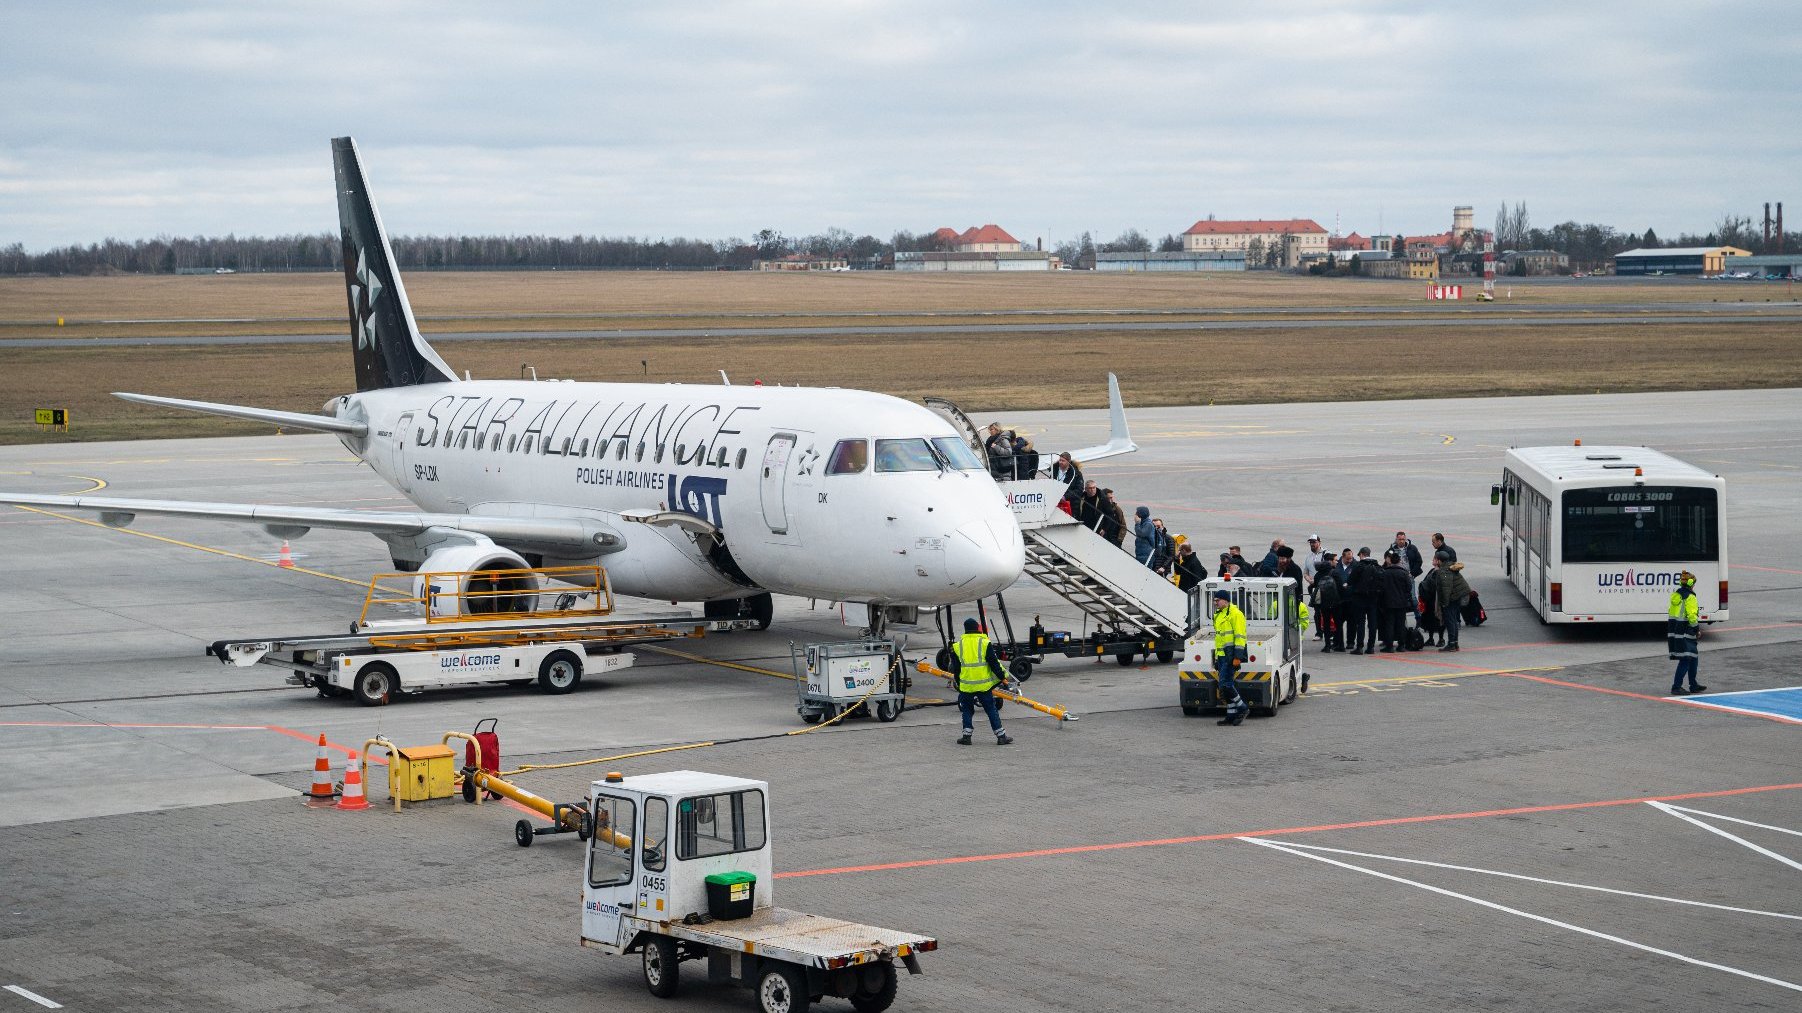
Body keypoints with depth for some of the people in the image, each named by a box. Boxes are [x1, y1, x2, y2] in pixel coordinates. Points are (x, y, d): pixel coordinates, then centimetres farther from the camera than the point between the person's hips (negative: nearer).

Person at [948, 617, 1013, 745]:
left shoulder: (958, 645, 3)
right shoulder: (985, 643, -6)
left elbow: (956, 668, 10)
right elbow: (994, 663, -6)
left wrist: (958, 682, 22)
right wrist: (1002, 677, 4)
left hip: (966, 685, 1)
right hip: (984, 684, -1)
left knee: (967, 710, 14)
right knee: (991, 710, 5)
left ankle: (966, 736, 8)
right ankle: (1001, 736, 6)